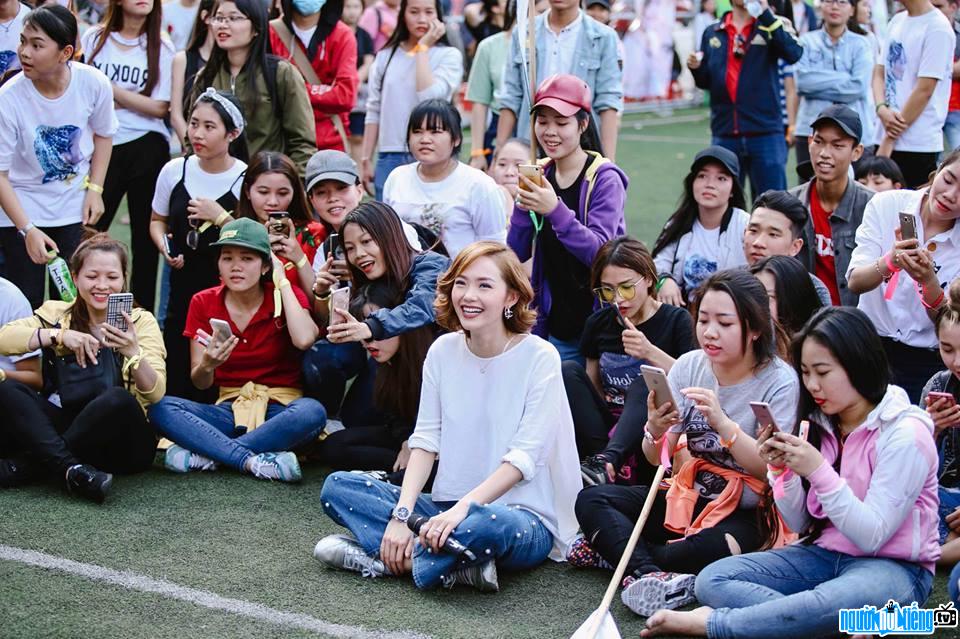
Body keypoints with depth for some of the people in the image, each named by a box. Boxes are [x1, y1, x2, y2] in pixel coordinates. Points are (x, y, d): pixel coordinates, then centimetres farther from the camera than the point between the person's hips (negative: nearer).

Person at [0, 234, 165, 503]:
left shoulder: (141, 322, 3)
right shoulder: (56, 314, 8)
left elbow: (156, 393, -10)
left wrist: (133, 352, -28)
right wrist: (59, 335, -20)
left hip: (122, 443, -2)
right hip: (62, 426, 2)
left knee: (117, 398, -33)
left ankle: (31, 463, -19)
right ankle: (71, 469, -32)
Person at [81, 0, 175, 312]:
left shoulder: (162, 46, 1)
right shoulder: (93, 38, 3)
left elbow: (160, 107, -6)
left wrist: (111, 90, -11)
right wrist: (130, 101, -8)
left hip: (146, 148, 0)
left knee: (145, 233, 7)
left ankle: (142, 311, 16)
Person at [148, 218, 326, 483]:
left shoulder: (286, 295, -2)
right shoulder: (204, 303, 2)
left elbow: (304, 340, -25)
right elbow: (200, 383, 1)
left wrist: (282, 282, -12)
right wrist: (207, 365, -24)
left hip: (280, 410, -2)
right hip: (229, 409, 2)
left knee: (312, 412, -37)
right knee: (160, 408, -25)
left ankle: (204, 454, -28)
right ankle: (255, 461, -32)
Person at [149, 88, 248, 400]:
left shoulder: (246, 180, -11)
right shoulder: (174, 170, 1)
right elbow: (158, 220, 17)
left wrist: (221, 217, -19)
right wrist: (165, 246, -3)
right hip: (183, 290, 4)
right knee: (177, 384, 4)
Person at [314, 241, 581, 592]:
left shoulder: (539, 358, -9)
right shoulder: (443, 350, 6)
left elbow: (524, 457, -15)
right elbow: (425, 439, 2)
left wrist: (462, 508, -26)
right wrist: (401, 514, -13)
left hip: (523, 515, -6)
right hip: (449, 507, 6)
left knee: (490, 524, -42)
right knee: (337, 486, -11)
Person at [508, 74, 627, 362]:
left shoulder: (604, 178, -11)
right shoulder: (539, 175, 4)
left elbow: (599, 253, -20)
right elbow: (518, 253, 1)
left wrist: (555, 210, -30)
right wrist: (523, 206, -15)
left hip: (597, 319, -4)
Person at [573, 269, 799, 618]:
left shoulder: (779, 381, -12)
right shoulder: (689, 366, -1)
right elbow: (657, 459, 1)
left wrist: (723, 423, -32)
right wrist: (655, 431, -22)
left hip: (747, 513, -5)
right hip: (688, 497, 5)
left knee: (717, 549, -37)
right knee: (591, 500, -13)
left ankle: (612, 547, -15)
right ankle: (649, 573, -35)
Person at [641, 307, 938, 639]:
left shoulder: (904, 434, -14)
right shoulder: (821, 424, 4)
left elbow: (871, 537, -18)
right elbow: (799, 523, 6)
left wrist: (819, 470, -26)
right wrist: (783, 470, -12)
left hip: (891, 565, -6)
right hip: (825, 553, 6)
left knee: (846, 600, -42)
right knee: (713, 580, -15)